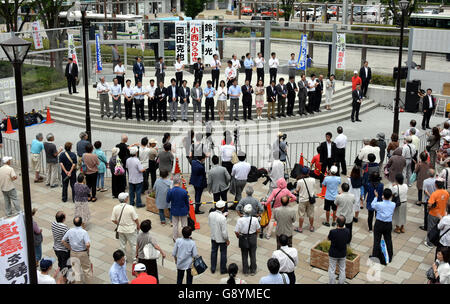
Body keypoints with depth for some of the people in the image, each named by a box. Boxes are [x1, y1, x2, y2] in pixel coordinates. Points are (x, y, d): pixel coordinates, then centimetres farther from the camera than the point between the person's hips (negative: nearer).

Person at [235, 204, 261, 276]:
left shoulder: (240, 220, -21)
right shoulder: (255, 219, -18)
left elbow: (236, 232, -16)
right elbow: (258, 230, -5)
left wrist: (238, 236, 5)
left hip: (243, 239, -1)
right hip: (253, 239, 1)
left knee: (244, 256, 15)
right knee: (253, 255, 17)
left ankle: (245, 271, 25)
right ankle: (253, 270, 28)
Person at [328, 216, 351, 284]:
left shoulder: (332, 232, -30)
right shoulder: (347, 231, -20)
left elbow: (329, 238, -7)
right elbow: (348, 241, -3)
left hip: (333, 254, -3)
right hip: (343, 254, 3)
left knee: (332, 270, 15)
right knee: (342, 270, 22)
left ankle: (331, 283, 26)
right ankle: (341, 282, 33)